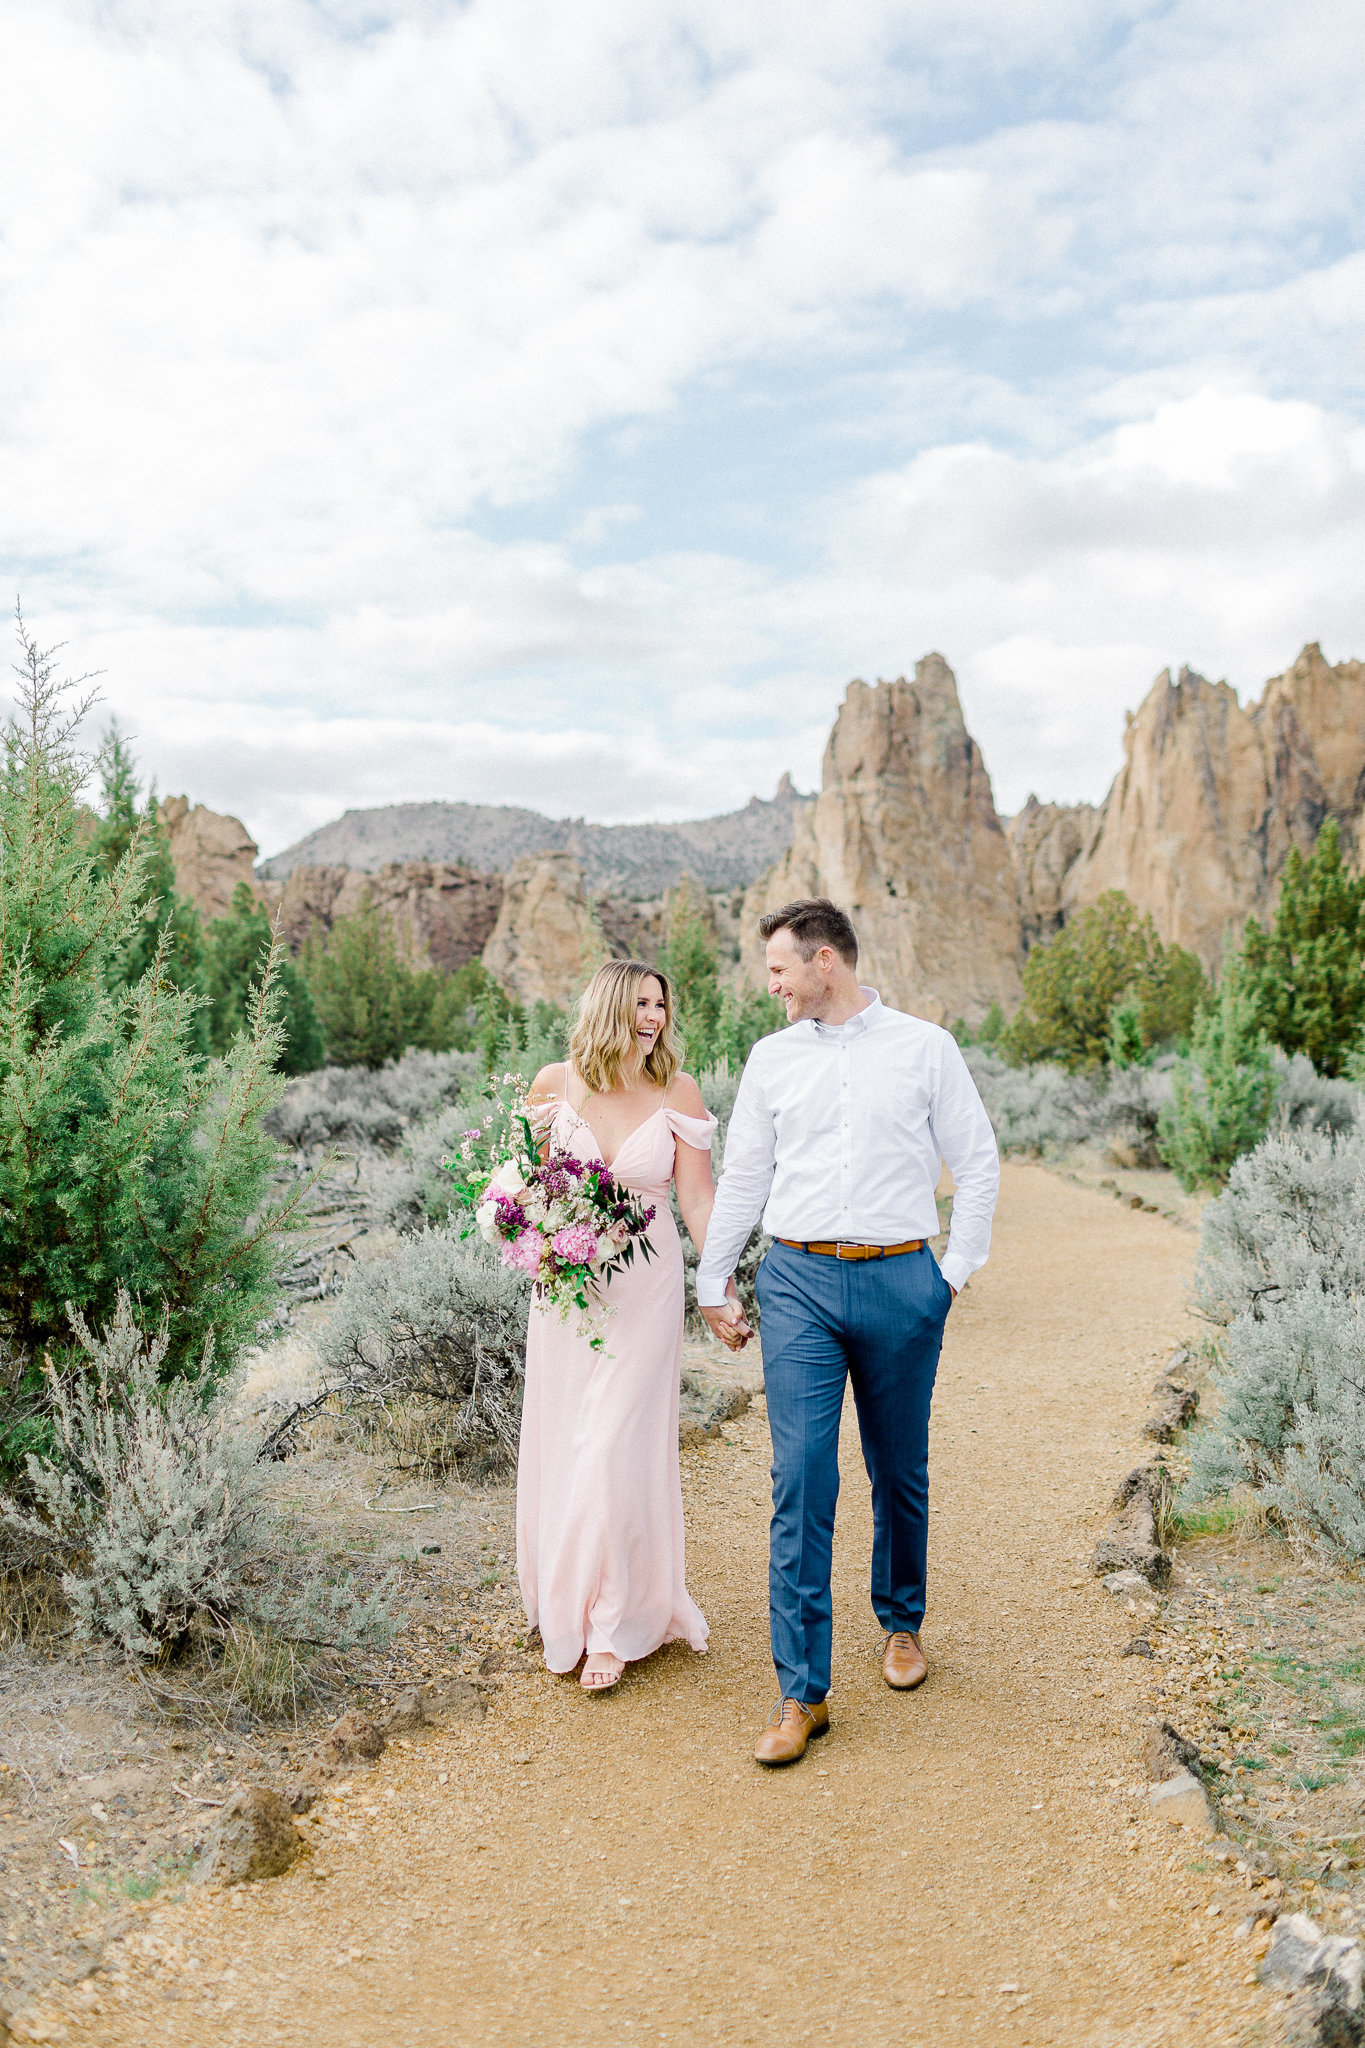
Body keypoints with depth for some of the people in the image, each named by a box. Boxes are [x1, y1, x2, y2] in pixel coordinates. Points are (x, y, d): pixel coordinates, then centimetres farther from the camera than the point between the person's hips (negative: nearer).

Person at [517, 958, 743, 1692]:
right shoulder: (555, 1083, -2)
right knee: (559, 1449, 10)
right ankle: (564, 1610, 31)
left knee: (617, 1452, -4)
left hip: (644, 1288, -2)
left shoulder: (677, 1093, -6)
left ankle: (616, 1626, 14)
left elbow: (698, 1199, -4)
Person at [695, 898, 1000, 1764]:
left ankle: (902, 1624, 38)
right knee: (801, 1481, -5)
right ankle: (802, 1693, 2)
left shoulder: (925, 1047, 1)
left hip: (899, 1281, -1)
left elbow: (979, 1163, 6)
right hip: (798, 1282, 1)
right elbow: (742, 1177, 14)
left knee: (901, 1472, 13)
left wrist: (957, 1271, 2)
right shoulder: (772, 1058, 8)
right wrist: (714, 1282, 16)